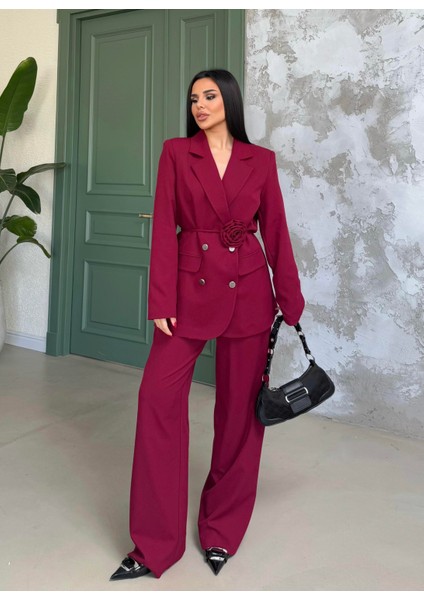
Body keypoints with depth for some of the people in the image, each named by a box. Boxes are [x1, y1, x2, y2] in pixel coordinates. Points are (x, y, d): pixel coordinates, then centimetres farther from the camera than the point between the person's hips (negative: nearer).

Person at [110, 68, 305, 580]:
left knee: (240, 406, 5)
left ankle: (222, 531, 24)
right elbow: (164, 228, -2)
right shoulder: (176, 153, 4)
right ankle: (155, 543, 4)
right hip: (191, 288, -1)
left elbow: (275, 232, 7)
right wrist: (161, 302, -9)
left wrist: (290, 300, 6)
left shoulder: (261, 160, 7)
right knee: (158, 396, -10)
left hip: (248, 291, 1)